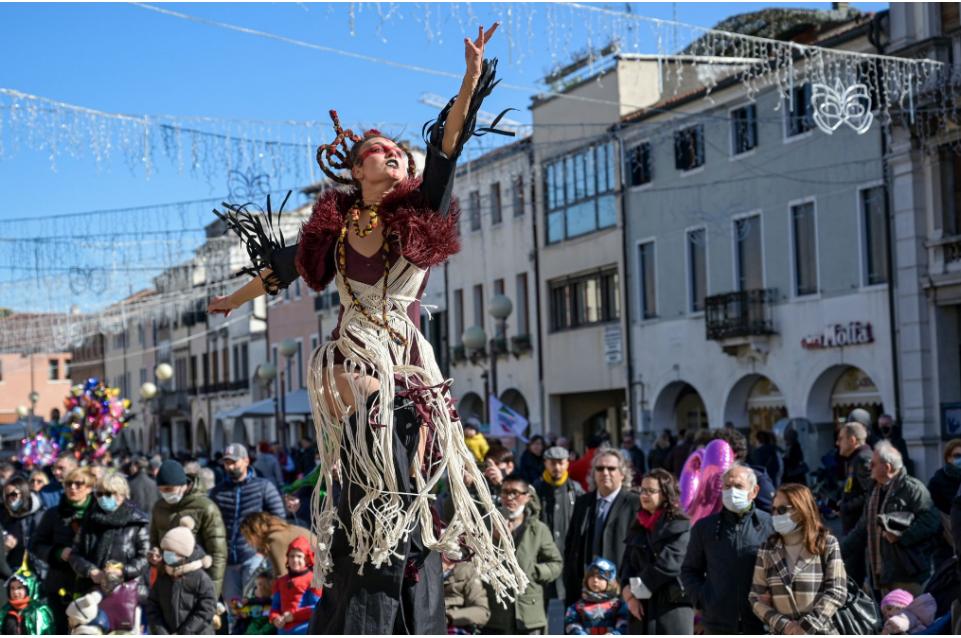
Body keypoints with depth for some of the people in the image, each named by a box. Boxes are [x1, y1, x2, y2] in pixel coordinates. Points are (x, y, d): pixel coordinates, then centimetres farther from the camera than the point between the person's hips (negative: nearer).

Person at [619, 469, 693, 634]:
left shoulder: (680, 526, -4)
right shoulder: (638, 526, 16)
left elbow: (669, 563, -14)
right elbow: (627, 563, 10)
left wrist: (639, 587, -8)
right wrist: (628, 591, -8)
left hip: (673, 604, -6)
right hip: (643, 606, 6)